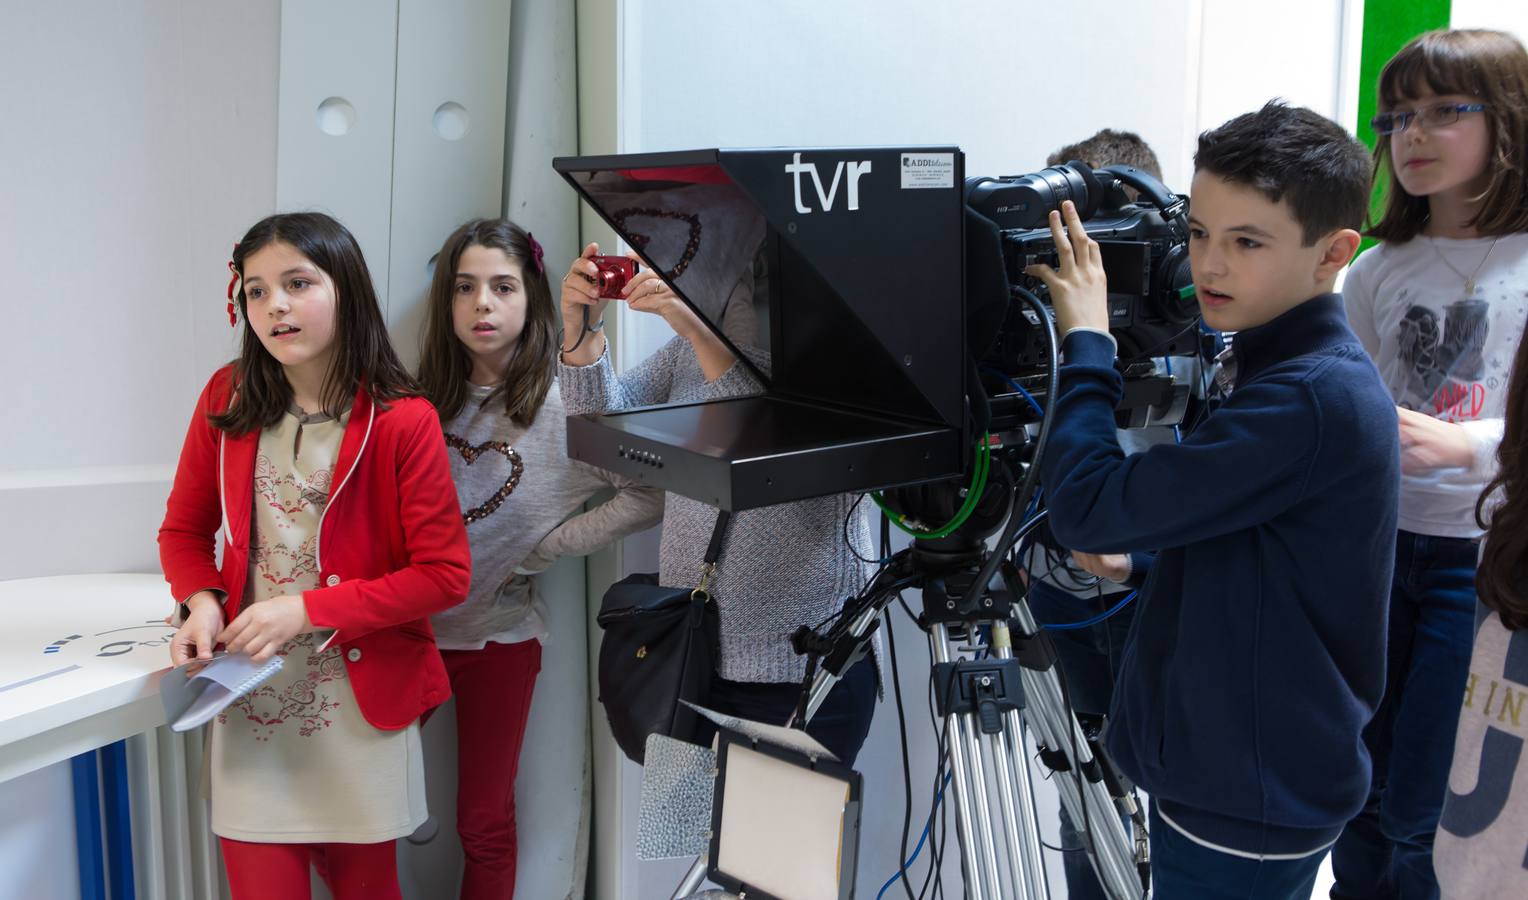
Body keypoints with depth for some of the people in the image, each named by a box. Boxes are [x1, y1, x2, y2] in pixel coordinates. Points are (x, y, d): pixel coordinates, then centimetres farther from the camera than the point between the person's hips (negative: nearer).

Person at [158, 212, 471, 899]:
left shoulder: (403, 421, -11)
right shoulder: (228, 401, 0)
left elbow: (444, 574, -11)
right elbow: (185, 529, 11)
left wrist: (309, 610, -17)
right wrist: (201, 601, -10)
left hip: (362, 709, -2)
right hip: (249, 704, 2)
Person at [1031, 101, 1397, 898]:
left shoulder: (1309, 399, -27)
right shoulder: (1283, 364, 5)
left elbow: (1088, 508, -27)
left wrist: (1086, 340, -18)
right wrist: (1134, 553, 0)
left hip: (1248, 808, -9)